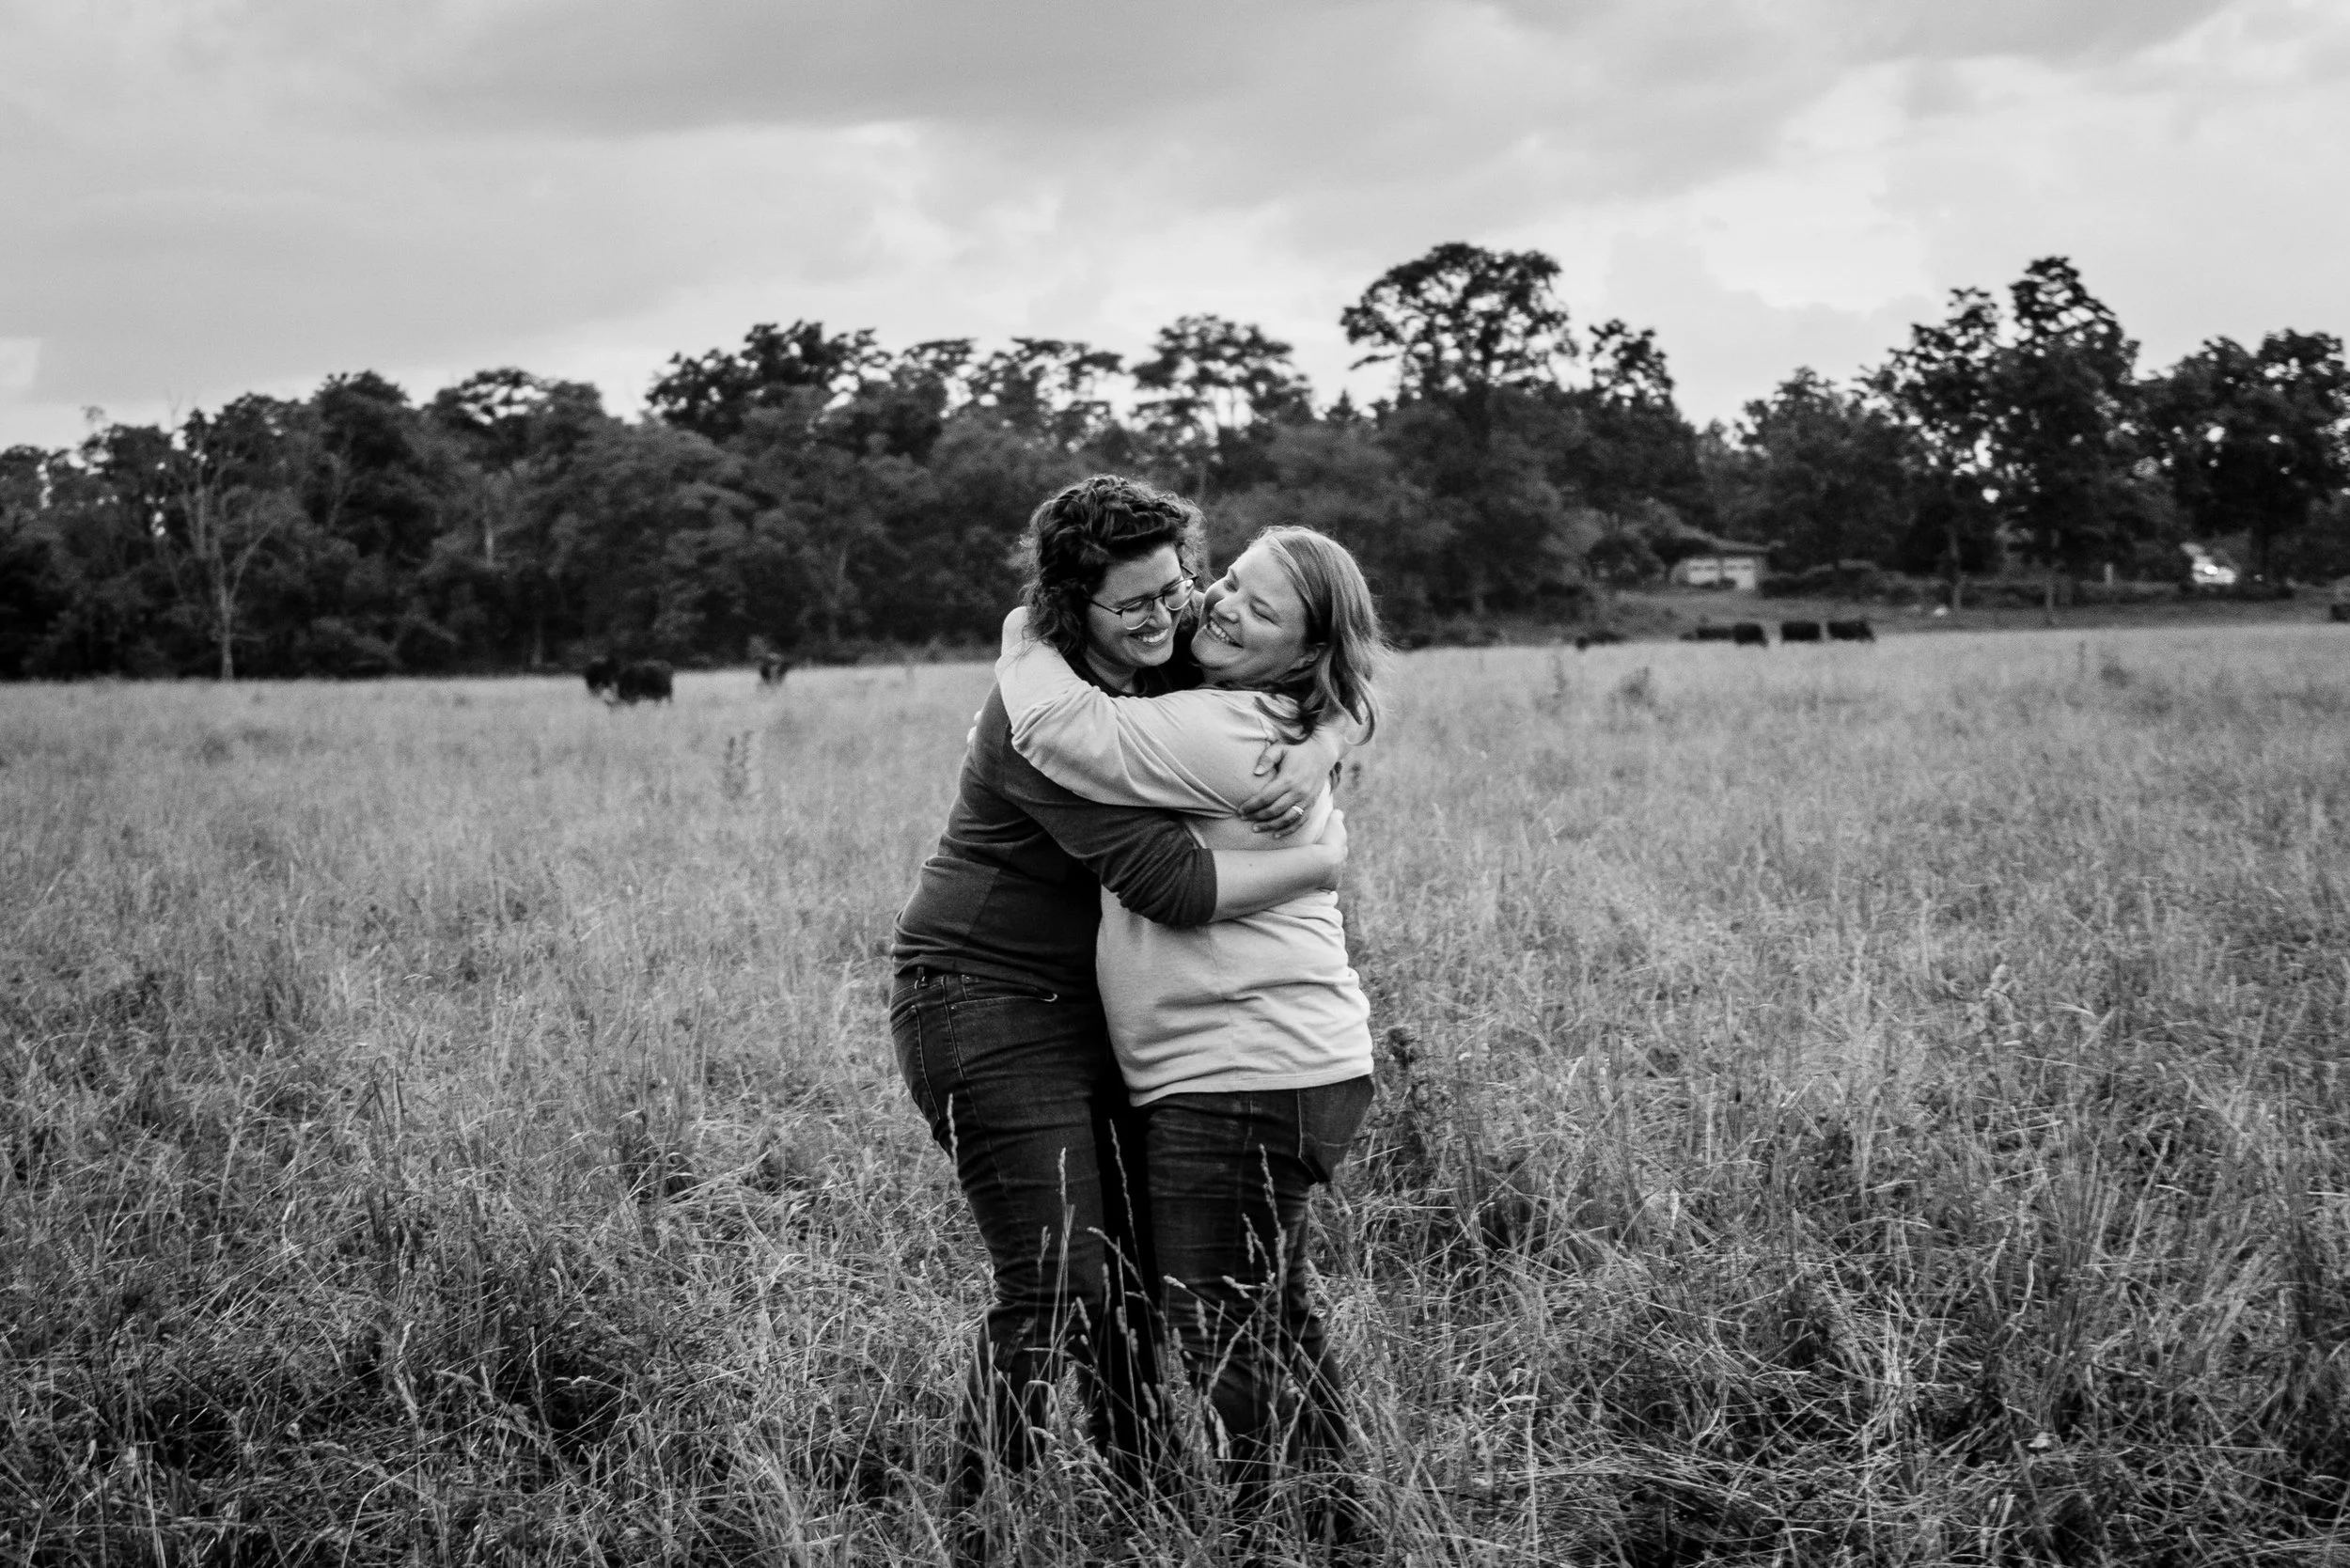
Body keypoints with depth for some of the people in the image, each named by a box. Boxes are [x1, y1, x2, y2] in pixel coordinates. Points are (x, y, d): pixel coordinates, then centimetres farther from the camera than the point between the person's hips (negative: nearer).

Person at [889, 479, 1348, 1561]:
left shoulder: (1178, 661, 1)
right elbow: (1174, 885, -28)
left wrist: (1315, 754, -15)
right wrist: (1321, 862, -16)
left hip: (1086, 1005, 8)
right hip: (983, 1010, -8)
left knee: (1134, 1270, 10)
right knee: (1055, 1287, -12)